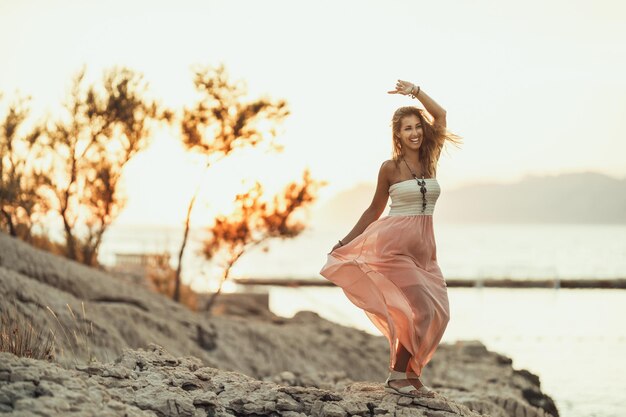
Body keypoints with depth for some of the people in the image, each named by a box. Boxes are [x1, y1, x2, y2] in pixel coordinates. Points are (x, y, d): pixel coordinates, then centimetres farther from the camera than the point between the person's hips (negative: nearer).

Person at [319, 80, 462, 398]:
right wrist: (346, 240, 7)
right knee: (421, 309, -14)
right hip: (394, 243, -6)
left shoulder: (430, 160, 8)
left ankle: (410, 373, 11)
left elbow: (440, 115, 2)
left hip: (423, 246, 6)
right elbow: (375, 209, 7)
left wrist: (415, 92, -4)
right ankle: (397, 375, -4)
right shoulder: (390, 168, -3)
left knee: (437, 313, 1)